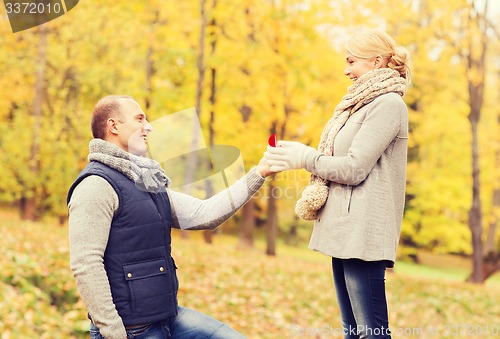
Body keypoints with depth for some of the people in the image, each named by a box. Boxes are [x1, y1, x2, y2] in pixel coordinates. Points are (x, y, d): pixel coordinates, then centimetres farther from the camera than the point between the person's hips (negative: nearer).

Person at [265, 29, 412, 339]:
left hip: (363, 231, -10)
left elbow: (354, 168, -15)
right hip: (345, 230, 10)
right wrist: (300, 154, 8)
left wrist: (304, 157, -6)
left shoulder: (388, 104, -10)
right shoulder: (364, 104, 19)